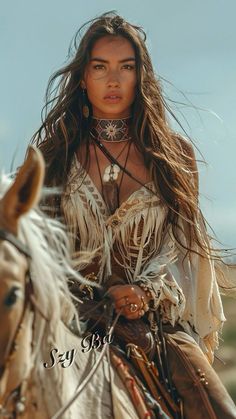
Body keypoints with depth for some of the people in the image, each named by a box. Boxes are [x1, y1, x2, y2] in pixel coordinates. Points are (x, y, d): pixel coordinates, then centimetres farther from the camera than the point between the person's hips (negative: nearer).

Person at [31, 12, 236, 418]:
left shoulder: (175, 154, 12)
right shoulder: (53, 153, 11)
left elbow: (184, 242, 8)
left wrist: (147, 291, -10)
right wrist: (100, 295, -7)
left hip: (159, 319, 1)